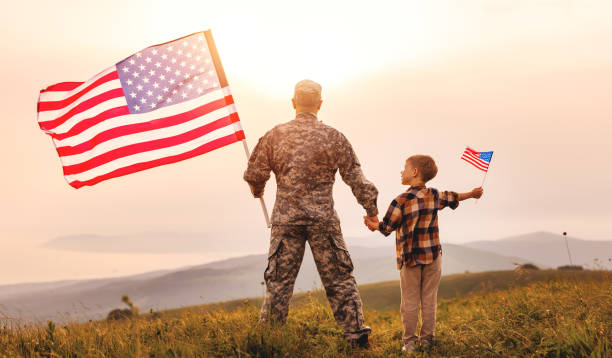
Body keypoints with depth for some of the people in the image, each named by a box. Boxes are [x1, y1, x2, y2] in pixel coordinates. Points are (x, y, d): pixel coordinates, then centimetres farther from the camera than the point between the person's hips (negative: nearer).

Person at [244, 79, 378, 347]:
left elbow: (253, 174, 7)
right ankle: (357, 335, 8)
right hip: (323, 219, -1)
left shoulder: (275, 135, 2)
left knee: (279, 281, 7)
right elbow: (355, 177, 1)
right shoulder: (333, 137, -1)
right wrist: (371, 209, 10)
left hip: (285, 218, 1)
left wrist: (258, 191, 30)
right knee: (339, 280, 6)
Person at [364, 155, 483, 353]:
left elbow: (386, 227, -8)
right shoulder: (435, 196, 1)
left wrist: (376, 226, 14)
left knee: (410, 302, 5)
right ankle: (427, 339, 17)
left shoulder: (400, 202, -12)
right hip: (433, 255, 3)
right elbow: (453, 198, 21)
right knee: (429, 300, 11)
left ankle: (409, 342, 9)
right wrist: (471, 194, 40)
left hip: (410, 258, -3)